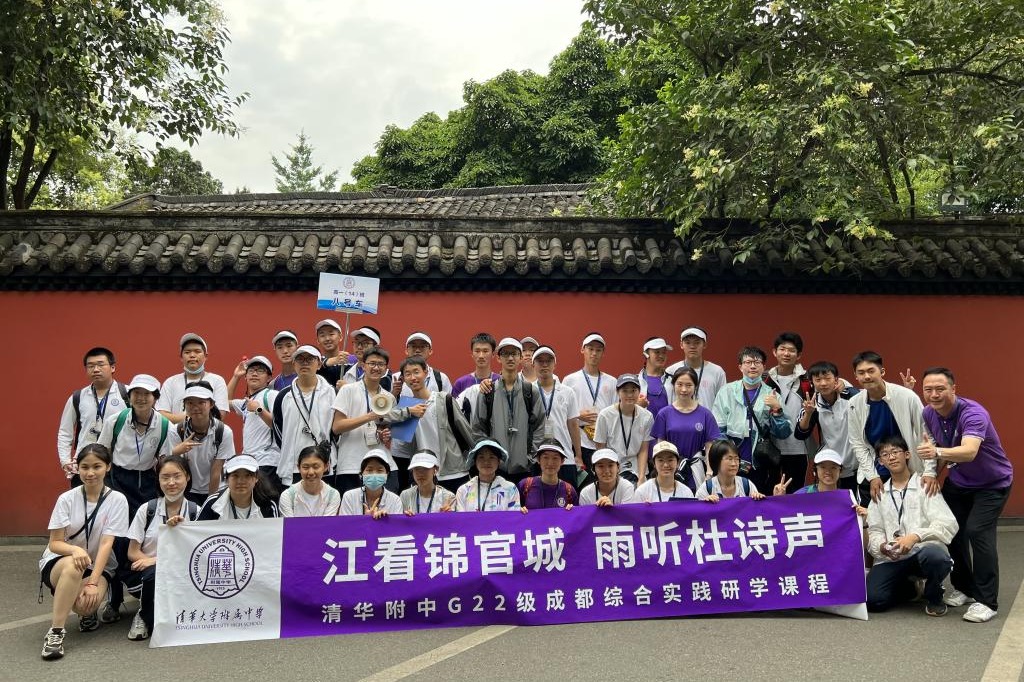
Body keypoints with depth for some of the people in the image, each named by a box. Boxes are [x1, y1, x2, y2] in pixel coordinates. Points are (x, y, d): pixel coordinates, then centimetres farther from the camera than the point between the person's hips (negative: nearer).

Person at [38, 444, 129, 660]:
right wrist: (75, 549, -32)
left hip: (99, 567, 0)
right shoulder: (67, 499, -7)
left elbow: (106, 544, -15)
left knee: (86, 604, -32)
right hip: (59, 563, 0)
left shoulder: (117, 500, -8)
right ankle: (55, 631, -25)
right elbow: (54, 543, -8)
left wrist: (93, 582, -26)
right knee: (73, 565, -37)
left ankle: (90, 612, 8)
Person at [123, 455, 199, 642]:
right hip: (144, 573, -1)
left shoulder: (195, 512, 0)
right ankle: (144, 617, -3)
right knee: (154, 574, -35)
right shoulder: (147, 509, 0)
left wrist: (156, 560, -15)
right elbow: (133, 552, -1)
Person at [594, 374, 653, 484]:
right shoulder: (605, 415, -6)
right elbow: (600, 449, 0)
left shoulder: (647, 417, -1)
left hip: (635, 471, 1)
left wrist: (641, 478, -7)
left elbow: (643, 450, 2)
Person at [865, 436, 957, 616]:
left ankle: (934, 597, -4)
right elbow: (875, 531, 10)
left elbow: (949, 524, -11)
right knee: (872, 599, -19)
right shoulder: (880, 493, 15)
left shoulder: (924, 485, 2)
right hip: (891, 558, 3)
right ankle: (910, 588, 16)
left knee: (934, 556, -39)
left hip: (923, 550, -3)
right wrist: (881, 546, -13)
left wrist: (915, 536, -25)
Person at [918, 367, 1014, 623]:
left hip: (992, 484, -6)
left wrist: (938, 453, -65)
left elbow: (969, 452, -49)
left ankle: (987, 601, -9)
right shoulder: (928, 413, -11)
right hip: (958, 482, 6)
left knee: (977, 531, -20)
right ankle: (964, 587, 21)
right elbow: (928, 444, 6)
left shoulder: (972, 413, -32)